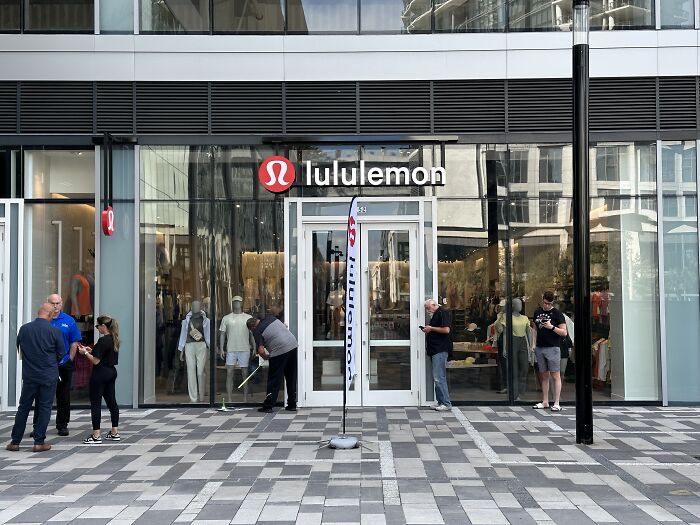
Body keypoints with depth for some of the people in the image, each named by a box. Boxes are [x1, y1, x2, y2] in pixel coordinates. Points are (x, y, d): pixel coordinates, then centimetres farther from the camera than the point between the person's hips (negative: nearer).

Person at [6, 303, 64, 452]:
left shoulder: (24, 329, -3)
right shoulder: (55, 331, -11)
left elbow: (19, 349, 10)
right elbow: (60, 354, -1)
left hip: (29, 375, 3)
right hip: (49, 376, -3)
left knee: (23, 408, 12)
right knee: (45, 408, 5)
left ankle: (15, 442, 15)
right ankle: (39, 443, 6)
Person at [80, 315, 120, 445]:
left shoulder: (103, 341, -19)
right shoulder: (114, 339, 9)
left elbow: (96, 361, -18)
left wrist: (85, 353, -4)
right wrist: (91, 350, 13)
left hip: (100, 374, -9)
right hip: (111, 372, 9)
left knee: (95, 403, -2)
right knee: (111, 401, 12)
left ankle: (96, 435, -1)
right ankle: (115, 432, 17)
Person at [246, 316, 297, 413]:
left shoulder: (257, 331, -4)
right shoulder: (271, 318, 14)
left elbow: (261, 351, -10)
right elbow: (285, 327, 24)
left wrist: (265, 357, 10)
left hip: (280, 351, -7)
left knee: (274, 380, 4)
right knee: (291, 379, 13)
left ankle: (268, 406, 8)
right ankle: (292, 405, 19)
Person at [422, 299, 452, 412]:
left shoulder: (442, 313, -9)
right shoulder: (435, 315, 20)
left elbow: (446, 330, -20)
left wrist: (431, 328, -12)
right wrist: (428, 330, 12)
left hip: (440, 350, -10)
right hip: (435, 350, 10)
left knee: (439, 377, -11)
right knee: (437, 378, 10)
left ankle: (446, 403, -7)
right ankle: (440, 402, 14)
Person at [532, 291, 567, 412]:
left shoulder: (557, 314, -3)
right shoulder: (538, 312, 13)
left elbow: (564, 332, -6)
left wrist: (552, 327, -18)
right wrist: (534, 344, 14)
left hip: (552, 348, -5)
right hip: (540, 348, 5)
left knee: (555, 375, -5)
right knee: (544, 376, 10)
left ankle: (556, 403, -3)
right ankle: (545, 402, 16)